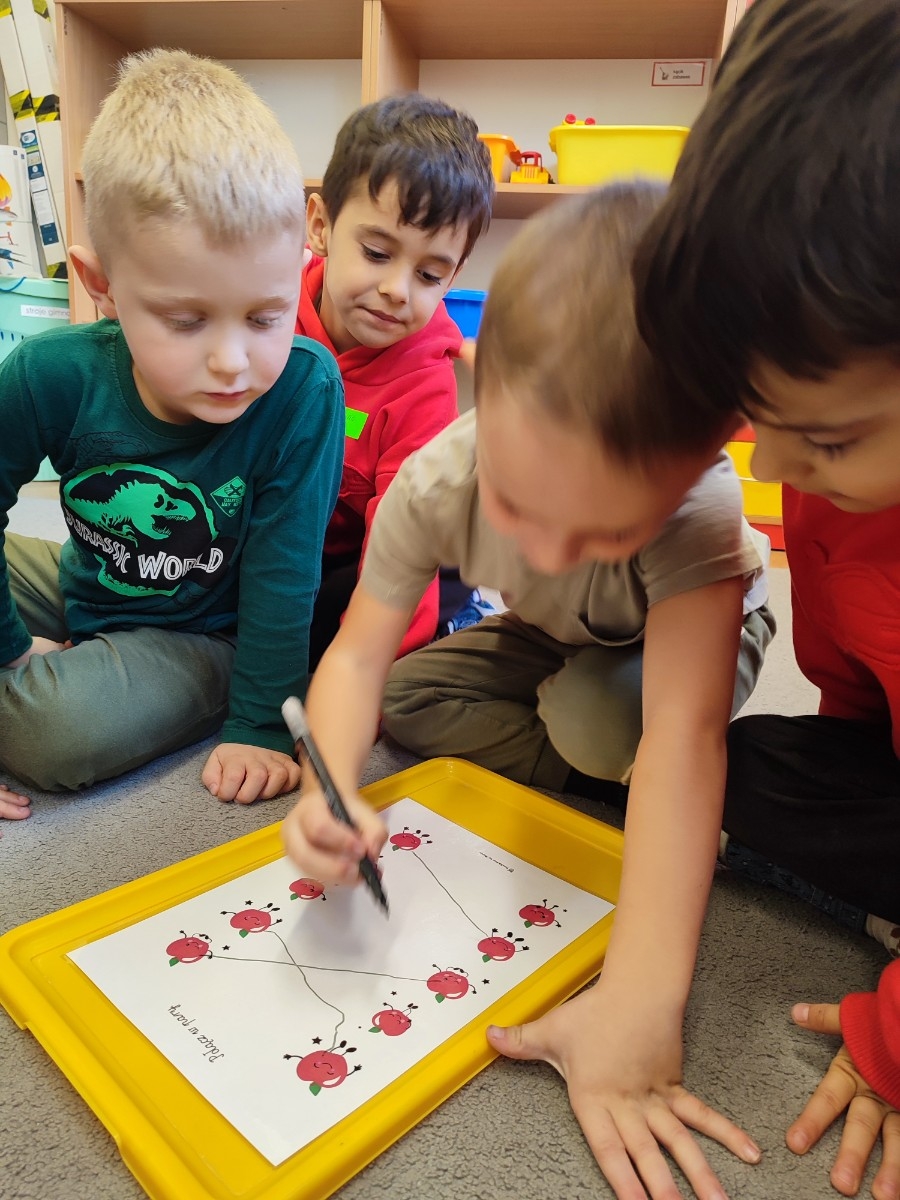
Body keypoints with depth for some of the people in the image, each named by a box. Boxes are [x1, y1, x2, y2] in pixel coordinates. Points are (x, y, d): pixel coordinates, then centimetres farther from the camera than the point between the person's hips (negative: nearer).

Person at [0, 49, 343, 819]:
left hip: (204, 633, -3)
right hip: (81, 589, 4)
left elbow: (283, 572, -22)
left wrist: (260, 725, -19)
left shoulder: (303, 389, -27)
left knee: (70, 728, -29)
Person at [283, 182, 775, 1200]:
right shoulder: (436, 483, -33)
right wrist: (331, 791, -49)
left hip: (692, 640, -4)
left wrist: (638, 1002, -56)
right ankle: (616, 779, -11)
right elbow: (360, 654, -28)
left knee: (597, 720, -35)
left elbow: (682, 731, -50)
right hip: (550, 641, 4)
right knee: (405, 704, -16)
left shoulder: (699, 506, -42)